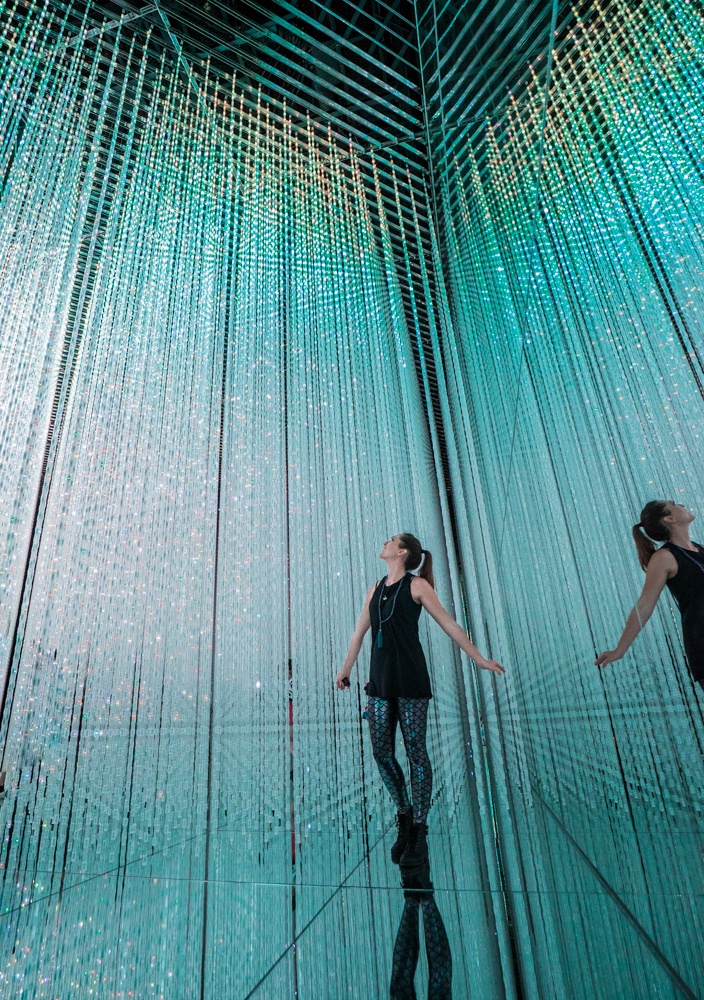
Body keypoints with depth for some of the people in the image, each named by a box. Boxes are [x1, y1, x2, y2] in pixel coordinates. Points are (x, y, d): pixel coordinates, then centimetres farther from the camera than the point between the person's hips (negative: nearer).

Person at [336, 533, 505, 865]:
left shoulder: (416, 585, -3)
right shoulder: (375, 589, 13)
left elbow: (448, 624, -2)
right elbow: (359, 632, 19)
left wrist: (479, 658, -3)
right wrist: (346, 669, 25)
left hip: (410, 680, -5)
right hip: (380, 681, 5)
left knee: (415, 751, 2)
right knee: (381, 754, 8)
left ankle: (419, 832, 17)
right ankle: (404, 816, 29)